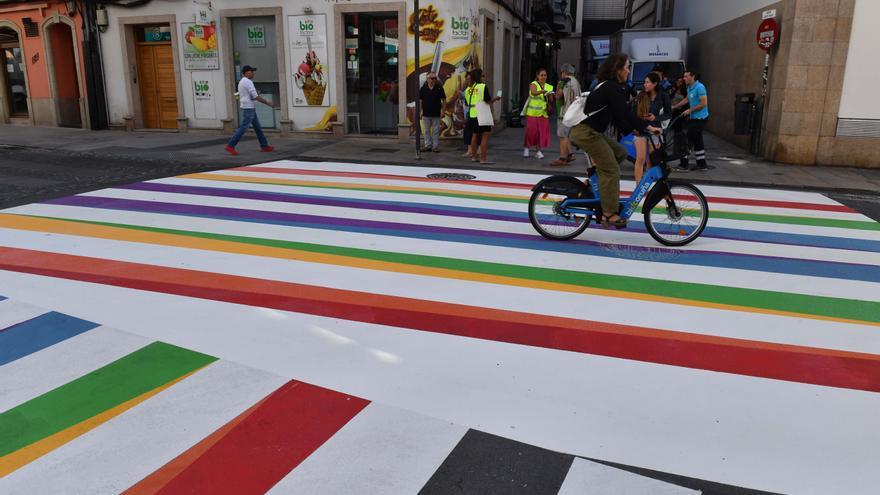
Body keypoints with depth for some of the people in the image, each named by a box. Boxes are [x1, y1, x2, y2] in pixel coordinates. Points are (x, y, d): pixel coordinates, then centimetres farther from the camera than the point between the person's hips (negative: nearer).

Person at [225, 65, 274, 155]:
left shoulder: (241, 82, 15)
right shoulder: (248, 82, -16)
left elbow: (240, 97, 19)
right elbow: (256, 97, -19)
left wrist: (241, 107, 24)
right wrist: (267, 102, -10)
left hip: (248, 108, 10)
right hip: (249, 108, -10)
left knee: (257, 127, 13)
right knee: (244, 128, -9)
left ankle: (264, 146, 17)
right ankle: (230, 146, -8)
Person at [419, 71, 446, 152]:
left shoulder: (439, 88, 0)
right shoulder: (423, 88, 2)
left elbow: (443, 100, 3)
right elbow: (420, 100, 6)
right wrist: (421, 111, 0)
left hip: (436, 113, -1)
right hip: (426, 113, 1)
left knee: (436, 131, 2)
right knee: (427, 130, 8)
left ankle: (435, 146, 8)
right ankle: (428, 145, 17)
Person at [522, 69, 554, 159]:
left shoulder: (548, 87, 12)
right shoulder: (533, 84, -1)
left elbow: (551, 100, 10)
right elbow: (534, 92, -23)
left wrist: (549, 95, -12)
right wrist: (542, 91, -41)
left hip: (544, 113, 4)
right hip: (533, 112, -4)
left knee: (542, 132, 0)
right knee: (531, 131, -4)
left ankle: (538, 151, 10)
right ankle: (526, 148, 16)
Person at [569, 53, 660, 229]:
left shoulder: (608, 86, 18)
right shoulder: (612, 87, -13)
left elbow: (617, 115, 20)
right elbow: (624, 113, -22)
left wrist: (635, 129, 16)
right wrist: (648, 127, -19)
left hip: (591, 131, 10)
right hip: (586, 132, -10)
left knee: (620, 153, 15)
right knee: (611, 170, -7)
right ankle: (609, 214, -5)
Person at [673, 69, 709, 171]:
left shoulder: (699, 87, -17)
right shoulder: (689, 88, 12)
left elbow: (704, 103, -20)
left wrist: (690, 110, -16)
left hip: (699, 118, -10)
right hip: (694, 118, 10)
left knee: (688, 140, -9)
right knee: (697, 141, 13)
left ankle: (684, 165, -7)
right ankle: (702, 164, 21)